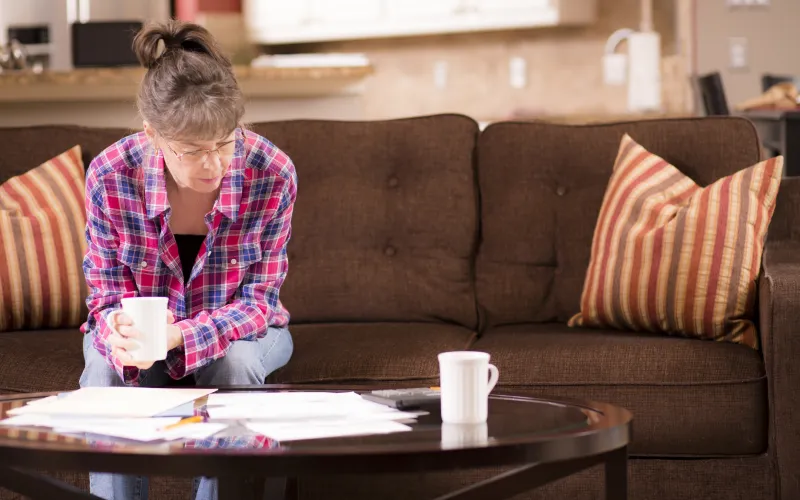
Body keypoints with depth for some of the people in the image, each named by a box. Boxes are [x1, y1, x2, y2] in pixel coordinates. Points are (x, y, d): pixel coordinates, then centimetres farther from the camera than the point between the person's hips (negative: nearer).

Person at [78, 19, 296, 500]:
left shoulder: (274, 175, -26)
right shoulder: (110, 175, -24)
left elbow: (258, 299, -19)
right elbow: (107, 295, -15)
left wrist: (182, 335, -38)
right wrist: (122, 338, -41)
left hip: (236, 331, 0)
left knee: (237, 363, -33)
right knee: (106, 373, -31)